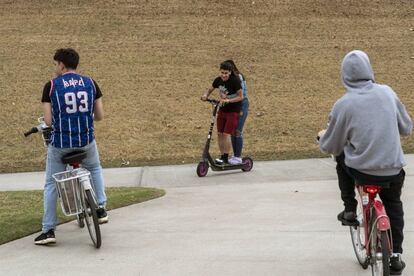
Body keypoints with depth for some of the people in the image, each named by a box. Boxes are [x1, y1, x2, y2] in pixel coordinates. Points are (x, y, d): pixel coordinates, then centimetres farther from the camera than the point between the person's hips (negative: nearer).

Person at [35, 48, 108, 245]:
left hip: (60, 142, -2)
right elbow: (100, 116, 5)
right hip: (86, 140, 2)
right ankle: (101, 209, 26)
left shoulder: (51, 86, -5)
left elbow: (48, 120, -7)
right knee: (95, 169, 33)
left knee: (51, 185, 13)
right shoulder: (90, 83, 3)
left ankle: (48, 231, 11)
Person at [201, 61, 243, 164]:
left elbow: (240, 97, -17)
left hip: (233, 111, -6)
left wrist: (228, 100, -29)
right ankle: (222, 156, 12)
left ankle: (225, 158, -5)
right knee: (219, 134, 3)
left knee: (226, 134, -11)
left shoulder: (235, 81, -18)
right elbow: (210, 89, 13)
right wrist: (206, 95, -9)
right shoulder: (218, 80, -2)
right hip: (222, 110, 6)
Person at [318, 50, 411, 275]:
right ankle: (395, 255, 23)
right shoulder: (387, 93, -2)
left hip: (361, 170, -2)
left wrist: (322, 137, 23)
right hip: (393, 170, 2)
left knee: (342, 159, 30)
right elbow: (406, 128, 10)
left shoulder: (343, 105, -10)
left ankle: (350, 210, 27)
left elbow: (331, 147, 0)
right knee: (393, 205, 29)